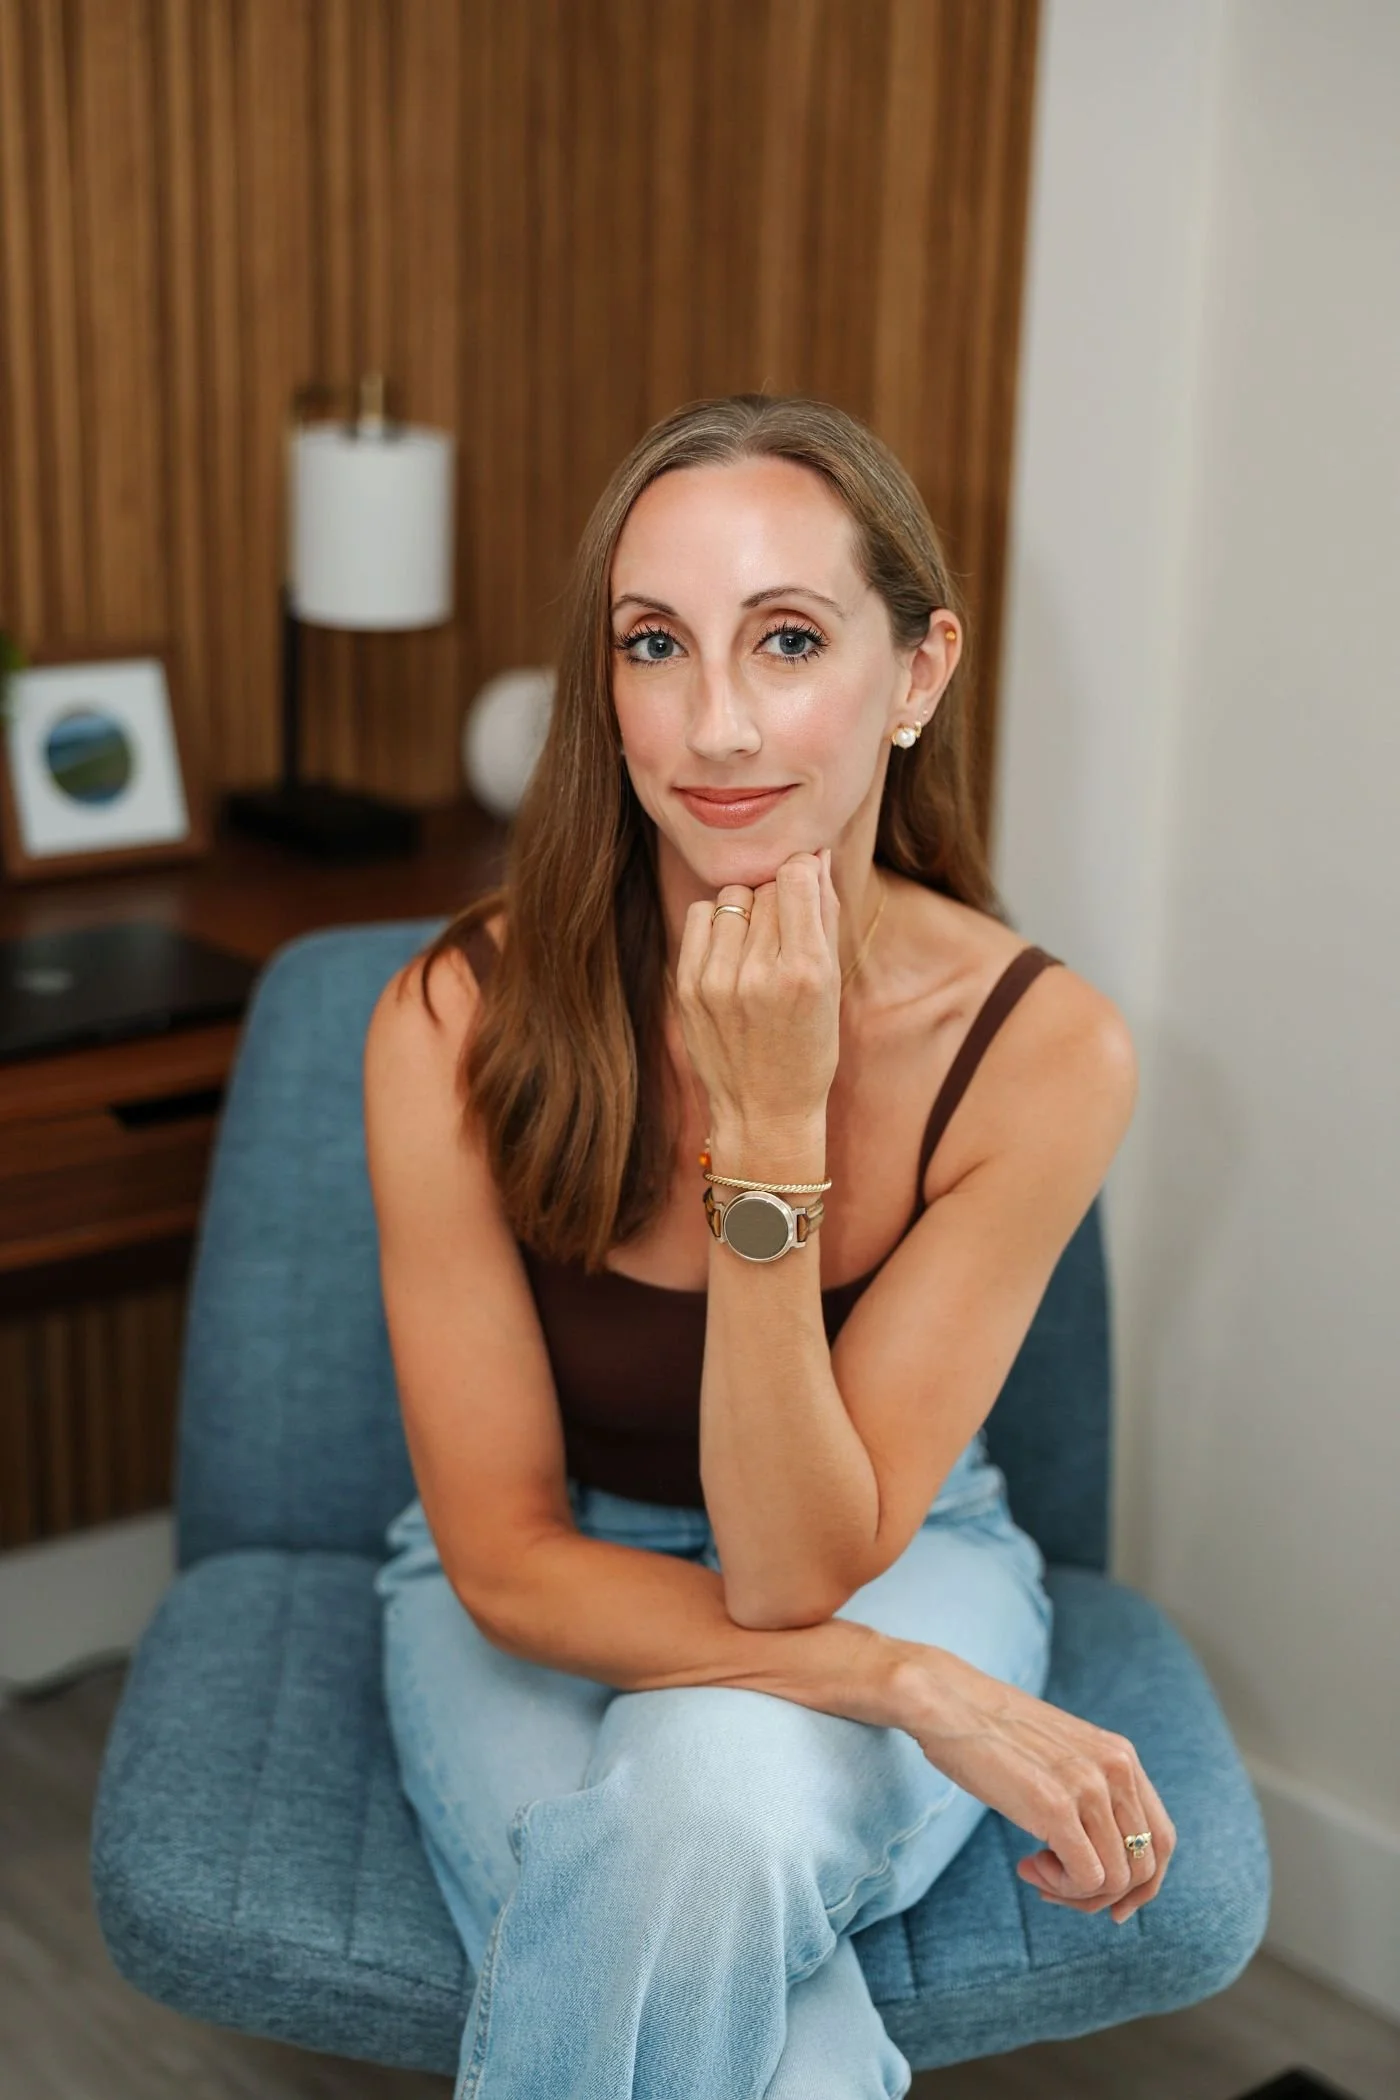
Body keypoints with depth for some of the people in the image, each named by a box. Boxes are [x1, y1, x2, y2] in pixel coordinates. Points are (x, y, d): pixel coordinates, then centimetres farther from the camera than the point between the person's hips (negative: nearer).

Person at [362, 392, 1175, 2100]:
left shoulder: (1042, 1048, -22)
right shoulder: (458, 1022, -23)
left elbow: (799, 1571, -22)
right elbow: (507, 1559, -16)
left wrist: (772, 1131, -34)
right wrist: (921, 1695, -27)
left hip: (890, 1557, 1)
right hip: (540, 1607, 0)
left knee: (722, 1786, -35)